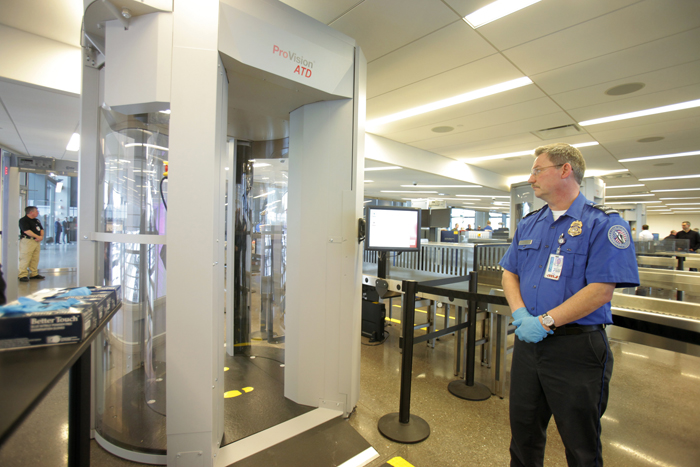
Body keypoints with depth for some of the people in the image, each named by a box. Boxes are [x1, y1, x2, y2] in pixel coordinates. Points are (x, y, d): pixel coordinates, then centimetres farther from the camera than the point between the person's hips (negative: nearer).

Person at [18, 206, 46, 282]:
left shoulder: (36, 220, 18)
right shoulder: (23, 220, -7)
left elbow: (41, 229, 16)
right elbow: (27, 231, -17)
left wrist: (41, 236, -3)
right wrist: (38, 236, -16)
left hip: (37, 241, 8)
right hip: (27, 241, -8)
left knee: (35, 259, 11)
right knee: (25, 259, -6)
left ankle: (34, 274, 18)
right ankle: (22, 275, -1)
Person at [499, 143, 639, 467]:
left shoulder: (603, 223, -10)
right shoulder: (529, 224, 8)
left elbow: (601, 290, -18)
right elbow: (509, 273, 9)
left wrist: (545, 322, -20)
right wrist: (520, 313, -8)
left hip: (576, 347, -5)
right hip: (528, 341, 6)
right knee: (523, 428, 21)